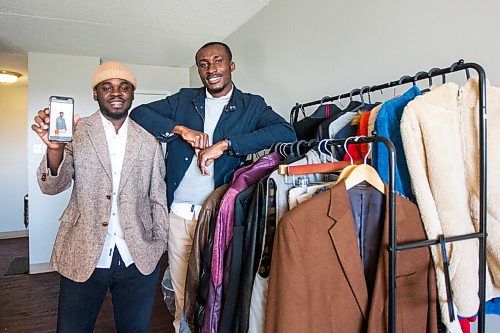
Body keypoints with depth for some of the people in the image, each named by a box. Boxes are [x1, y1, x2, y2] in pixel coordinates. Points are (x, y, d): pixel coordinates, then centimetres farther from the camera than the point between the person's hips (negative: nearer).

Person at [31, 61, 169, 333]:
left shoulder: (149, 143, 3)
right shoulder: (76, 132, -1)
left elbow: (158, 198, 8)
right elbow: (52, 186, -9)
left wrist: (159, 246, 7)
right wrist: (54, 147, -28)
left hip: (139, 259, 2)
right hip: (83, 257, -1)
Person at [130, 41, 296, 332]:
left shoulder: (252, 106, 3)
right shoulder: (183, 99, 11)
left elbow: (286, 133, -15)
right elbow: (139, 113, 5)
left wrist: (225, 144, -22)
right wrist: (181, 129, -12)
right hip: (179, 213, 3)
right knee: (182, 296, 16)